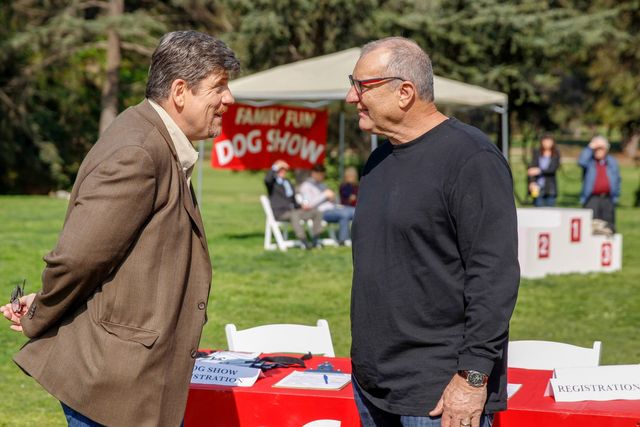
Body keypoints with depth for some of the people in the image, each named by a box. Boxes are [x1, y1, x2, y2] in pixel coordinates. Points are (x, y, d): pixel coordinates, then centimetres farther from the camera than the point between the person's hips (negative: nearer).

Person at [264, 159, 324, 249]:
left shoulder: (287, 182, 25)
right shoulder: (272, 182, 4)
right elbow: (267, 180, -24)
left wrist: (302, 207, 7)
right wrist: (275, 167, -16)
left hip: (291, 210, 7)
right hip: (279, 213, -7)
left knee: (316, 213, -7)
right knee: (294, 214, -40)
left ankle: (315, 240, -15)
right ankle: (304, 242, -45)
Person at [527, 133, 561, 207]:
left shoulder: (556, 155, 5)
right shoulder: (537, 153, 5)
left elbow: (554, 168, -8)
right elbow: (531, 169, -3)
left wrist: (539, 170, -20)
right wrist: (532, 182, -17)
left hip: (550, 188, 0)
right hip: (538, 187, 0)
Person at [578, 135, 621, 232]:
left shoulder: (612, 161, 14)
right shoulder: (589, 160, 6)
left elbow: (617, 179, 18)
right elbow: (581, 162, -18)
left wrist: (616, 194, 8)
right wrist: (590, 148, -13)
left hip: (608, 199, 3)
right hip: (592, 199, -3)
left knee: (608, 226, 3)